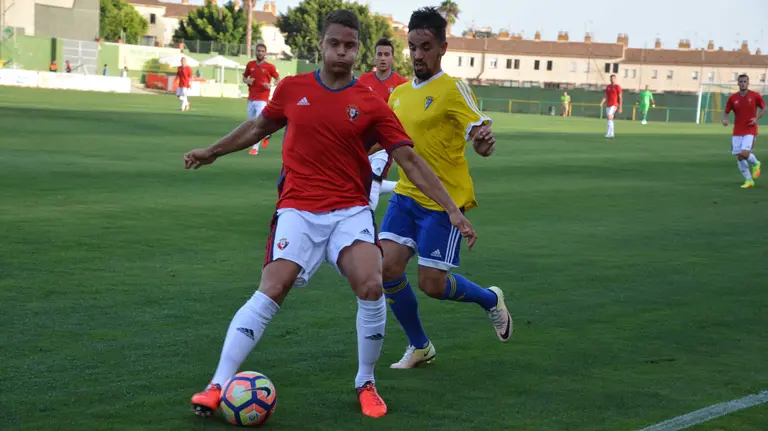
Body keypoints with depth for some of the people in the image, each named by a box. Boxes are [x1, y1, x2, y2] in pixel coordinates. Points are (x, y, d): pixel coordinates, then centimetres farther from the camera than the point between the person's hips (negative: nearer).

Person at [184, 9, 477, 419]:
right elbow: (259, 126, 24)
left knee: (371, 286, -21)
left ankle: (365, 383, 2)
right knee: (270, 291, -16)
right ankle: (217, 387, -11)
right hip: (298, 209, 0)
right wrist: (212, 151, 31)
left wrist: (452, 210, -4)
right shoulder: (292, 89, 5)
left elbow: (410, 160, 0)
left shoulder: (371, 104, 0)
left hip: (350, 211, 0)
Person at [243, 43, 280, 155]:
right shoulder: (250, 64, 5)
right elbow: (244, 77, 16)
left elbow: (278, 80, 2)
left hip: (262, 99, -5)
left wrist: (270, 85, -17)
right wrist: (247, 81, -7)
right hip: (251, 98, 5)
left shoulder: (270, 66, -5)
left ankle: (255, 148, -7)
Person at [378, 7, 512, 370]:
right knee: (388, 266, -9)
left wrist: (484, 142, -46)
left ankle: (490, 300, 29)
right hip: (406, 194, 6)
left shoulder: (453, 89, -12)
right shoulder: (399, 94, 9)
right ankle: (419, 347, 13)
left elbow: (480, 133, -23)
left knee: (432, 284, -4)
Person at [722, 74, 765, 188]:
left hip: (750, 131, -3)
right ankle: (749, 180, 15)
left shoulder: (755, 95, -4)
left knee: (744, 153, -19)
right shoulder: (732, 98, 1)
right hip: (737, 132, 3)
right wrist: (725, 119, -14)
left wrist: (757, 118, -10)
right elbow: (726, 112, 9)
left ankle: (755, 164, 16)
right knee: (739, 157, 0)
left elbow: (763, 108, 7)